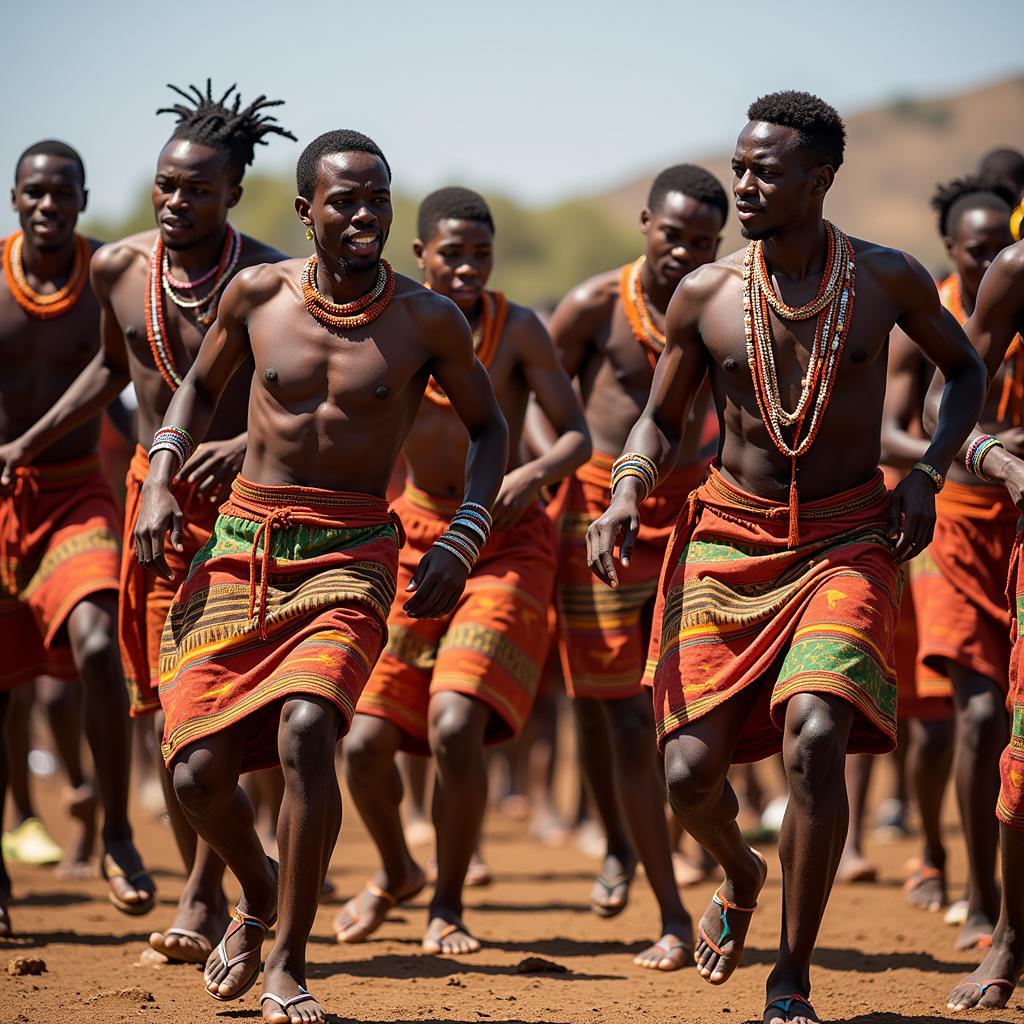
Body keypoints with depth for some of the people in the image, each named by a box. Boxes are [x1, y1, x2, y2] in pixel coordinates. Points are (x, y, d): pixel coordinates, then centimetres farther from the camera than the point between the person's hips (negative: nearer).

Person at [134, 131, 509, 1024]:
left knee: (306, 728, -27)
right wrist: (161, 476, 3)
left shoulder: (428, 321, -3)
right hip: (241, 546, 2)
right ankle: (258, 893, 28)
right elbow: (201, 385, 19)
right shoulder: (257, 295, 1)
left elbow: (488, 425, 11)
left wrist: (464, 538, -1)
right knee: (197, 769, -8)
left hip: (352, 555, -2)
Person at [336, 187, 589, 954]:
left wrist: (533, 474, -30)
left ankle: (448, 906, 2)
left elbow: (577, 435, -10)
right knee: (366, 740, -1)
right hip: (414, 538, 3)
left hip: (506, 544, -3)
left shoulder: (517, 329, -10)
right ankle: (396, 873, 32)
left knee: (456, 725, -21)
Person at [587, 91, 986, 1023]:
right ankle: (742, 877, 34)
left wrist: (929, 472, -1)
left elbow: (965, 369, 14)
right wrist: (628, 491, -10)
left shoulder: (886, 280, -4)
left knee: (815, 735, -24)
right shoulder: (705, 296, -2)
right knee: (689, 771, -5)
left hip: (846, 539, -2)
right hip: (729, 537, 2)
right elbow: (661, 421, 10)